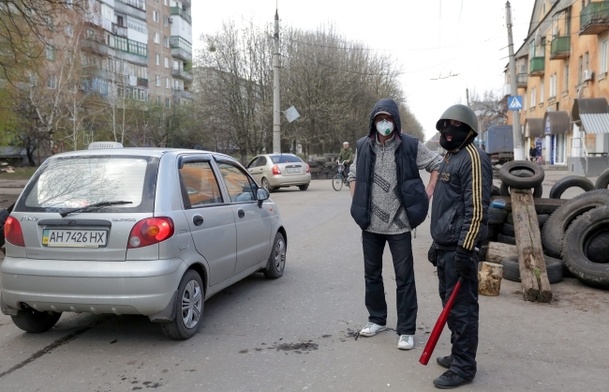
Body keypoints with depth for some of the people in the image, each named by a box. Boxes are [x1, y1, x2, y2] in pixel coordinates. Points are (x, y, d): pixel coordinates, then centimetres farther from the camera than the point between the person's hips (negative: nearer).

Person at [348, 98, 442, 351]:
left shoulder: (410, 146, -7)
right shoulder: (363, 146, 3)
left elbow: (438, 165, 2)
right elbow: (353, 175, 17)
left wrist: (427, 194, -5)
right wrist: (357, 202, 6)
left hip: (399, 223, -4)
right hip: (370, 223, 4)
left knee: (404, 278, 0)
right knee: (371, 274, 15)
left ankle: (406, 330, 9)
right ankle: (377, 319, 32)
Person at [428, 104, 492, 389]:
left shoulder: (473, 158, -13)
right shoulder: (450, 158, 18)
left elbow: (477, 207, -21)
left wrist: (465, 248, -24)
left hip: (459, 247, -10)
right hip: (446, 245, 10)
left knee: (461, 306, -3)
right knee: (449, 302, 17)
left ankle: (463, 368, 6)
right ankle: (458, 354, 30)